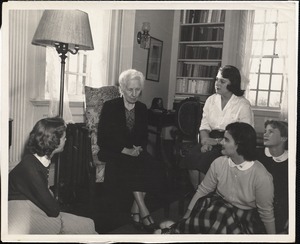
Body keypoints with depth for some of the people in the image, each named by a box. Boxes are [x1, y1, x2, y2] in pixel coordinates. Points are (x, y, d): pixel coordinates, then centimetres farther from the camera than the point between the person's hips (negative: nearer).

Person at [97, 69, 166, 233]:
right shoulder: (110, 107, -3)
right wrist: (125, 150, -18)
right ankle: (144, 213, -25)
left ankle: (135, 211, -17)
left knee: (154, 168, -26)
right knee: (131, 166, -34)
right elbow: (103, 139, -8)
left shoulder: (142, 108, 10)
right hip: (113, 152, -4)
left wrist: (139, 148, -7)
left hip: (135, 151, 4)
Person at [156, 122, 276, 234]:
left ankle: (173, 231, -16)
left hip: (246, 220, -3)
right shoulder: (218, 163, -7)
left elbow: (266, 214, -9)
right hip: (219, 208, 3)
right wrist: (185, 218, -1)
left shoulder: (261, 177, -19)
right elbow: (202, 190, 0)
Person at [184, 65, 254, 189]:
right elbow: (204, 125, 8)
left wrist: (217, 141, -16)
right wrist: (205, 140, -13)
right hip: (211, 140, 5)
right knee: (190, 158, -24)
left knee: (204, 160, -29)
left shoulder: (243, 105, -4)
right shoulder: (211, 100, 13)